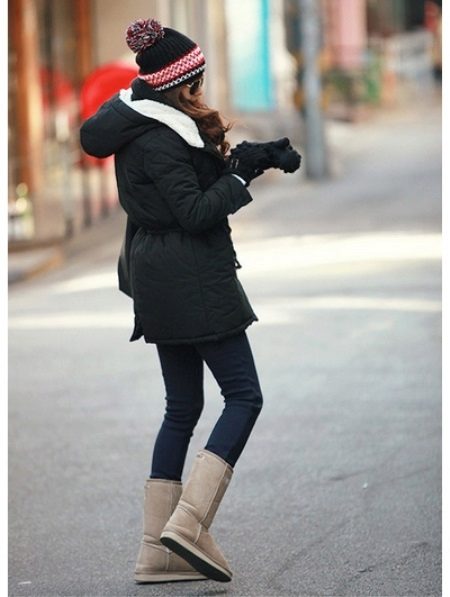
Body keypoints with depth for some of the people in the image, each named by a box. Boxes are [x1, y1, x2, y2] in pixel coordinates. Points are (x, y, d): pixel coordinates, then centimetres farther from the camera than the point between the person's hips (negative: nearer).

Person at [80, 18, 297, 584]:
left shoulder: (135, 122, 12)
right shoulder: (159, 138, -18)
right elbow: (194, 212, -20)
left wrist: (222, 158, 4)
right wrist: (241, 173, -14)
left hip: (160, 281, 10)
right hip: (191, 278, -10)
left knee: (182, 407, 12)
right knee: (244, 394, -5)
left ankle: (157, 548, 11)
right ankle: (187, 523, -14)